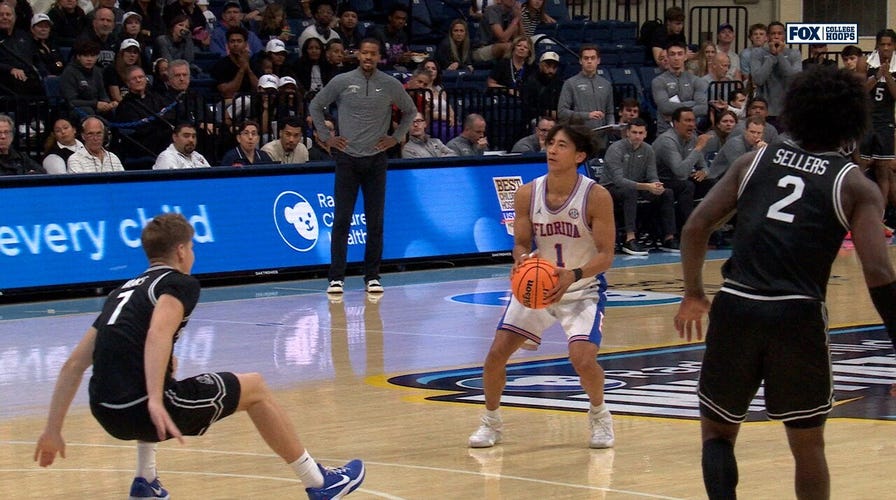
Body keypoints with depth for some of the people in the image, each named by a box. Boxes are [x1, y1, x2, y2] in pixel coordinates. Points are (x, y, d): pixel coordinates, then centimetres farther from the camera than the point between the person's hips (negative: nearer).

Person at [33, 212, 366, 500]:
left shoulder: (123, 292, 22)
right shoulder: (179, 283, 2)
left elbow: (74, 364, 18)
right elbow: (158, 334, -20)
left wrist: (52, 431, 20)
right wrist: (155, 402, -30)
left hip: (105, 414, 7)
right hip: (142, 410, -7)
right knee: (255, 388, 13)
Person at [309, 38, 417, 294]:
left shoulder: (391, 85, 2)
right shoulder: (342, 82, -1)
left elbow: (410, 110, 17)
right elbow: (316, 106, 11)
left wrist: (396, 137, 8)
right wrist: (327, 136, 5)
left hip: (376, 159, 1)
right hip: (347, 158, -1)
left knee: (375, 222, 2)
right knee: (341, 220, -4)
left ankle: (372, 277, 10)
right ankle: (336, 277, -1)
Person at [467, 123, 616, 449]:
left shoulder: (596, 196, -19)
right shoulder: (527, 194, -9)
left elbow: (605, 256, -18)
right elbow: (521, 244, -1)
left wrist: (574, 275, -37)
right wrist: (522, 261, -25)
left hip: (583, 290, -4)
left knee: (583, 359, -22)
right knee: (496, 352, -5)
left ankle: (599, 416, 10)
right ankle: (491, 422, 19)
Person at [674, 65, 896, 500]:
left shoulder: (756, 161, 14)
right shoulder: (855, 186, 5)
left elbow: (695, 228, 9)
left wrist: (693, 295, 23)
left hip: (735, 307, 2)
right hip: (798, 316, -2)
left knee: (717, 431, 19)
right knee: (808, 444, 18)